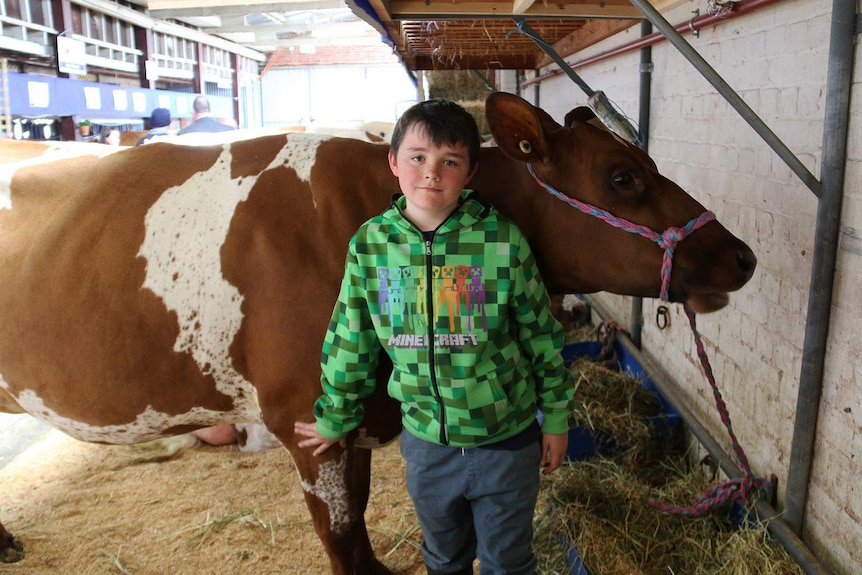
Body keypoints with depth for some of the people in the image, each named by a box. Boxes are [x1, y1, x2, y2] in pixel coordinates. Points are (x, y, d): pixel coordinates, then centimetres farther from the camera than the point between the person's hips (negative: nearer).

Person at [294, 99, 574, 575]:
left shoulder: (504, 241, -15)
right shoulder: (369, 244, -8)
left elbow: (542, 336, -5)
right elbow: (350, 341, 1)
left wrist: (556, 418, 2)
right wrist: (334, 419, 11)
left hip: (508, 440, -2)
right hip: (424, 442, 2)